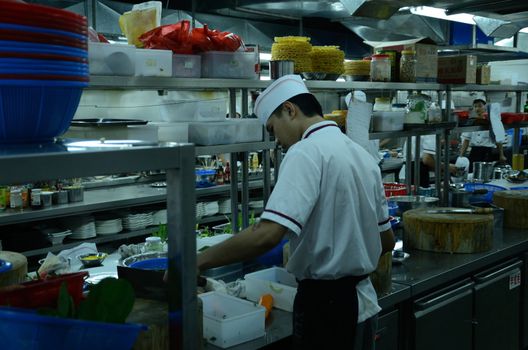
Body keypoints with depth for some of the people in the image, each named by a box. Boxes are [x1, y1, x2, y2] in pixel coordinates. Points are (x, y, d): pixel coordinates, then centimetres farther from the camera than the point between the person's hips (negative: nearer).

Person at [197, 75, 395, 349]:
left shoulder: (306, 152, -17)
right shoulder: (361, 154, 9)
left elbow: (268, 234, -29)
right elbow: (387, 240, 14)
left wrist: (198, 261, -21)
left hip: (325, 302, -8)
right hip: (361, 298, 9)